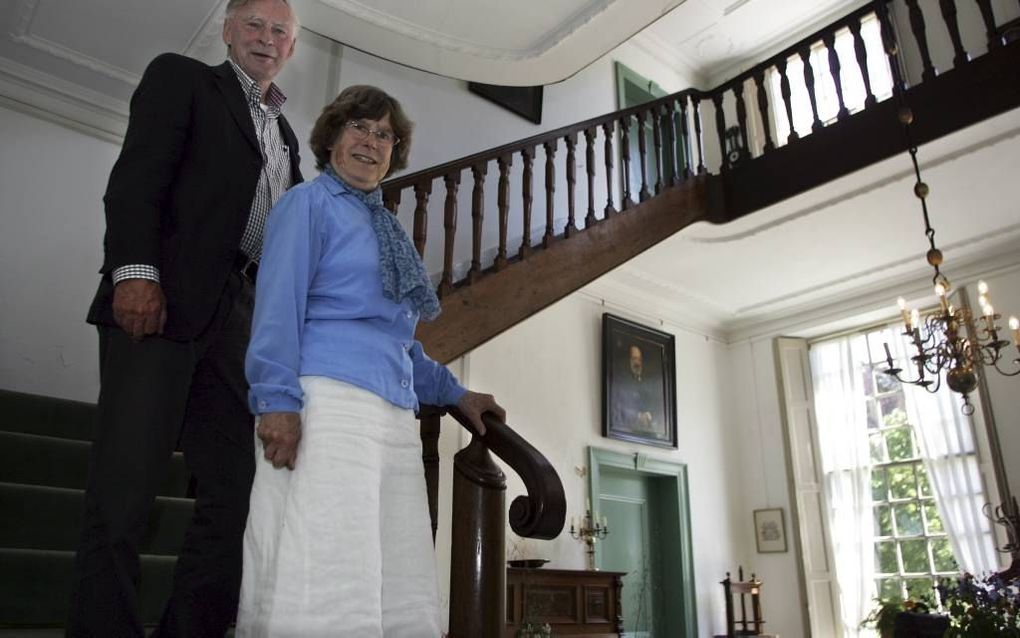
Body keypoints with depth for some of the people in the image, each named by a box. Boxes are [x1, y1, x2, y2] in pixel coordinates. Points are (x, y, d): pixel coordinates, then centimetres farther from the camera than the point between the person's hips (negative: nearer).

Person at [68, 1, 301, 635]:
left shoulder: (286, 135, 27)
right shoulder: (180, 77, 11)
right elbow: (136, 175, -3)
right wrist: (135, 270, -16)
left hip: (238, 316, 6)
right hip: (160, 299, -5)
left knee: (237, 491, 0)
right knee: (126, 484, -7)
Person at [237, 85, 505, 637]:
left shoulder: (386, 228, 27)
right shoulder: (309, 203, 7)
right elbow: (278, 302, -7)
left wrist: (452, 393, 28)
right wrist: (277, 400, -18)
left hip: (396, 414, 8)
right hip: (328, 398, -7)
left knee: (401, 593, 4)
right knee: (324, 590, -12)